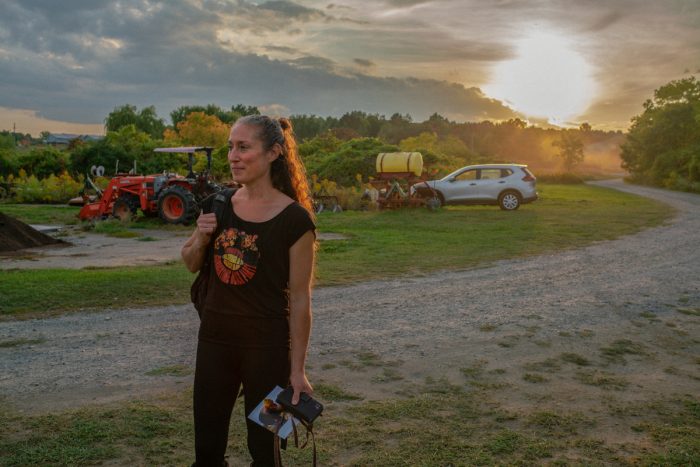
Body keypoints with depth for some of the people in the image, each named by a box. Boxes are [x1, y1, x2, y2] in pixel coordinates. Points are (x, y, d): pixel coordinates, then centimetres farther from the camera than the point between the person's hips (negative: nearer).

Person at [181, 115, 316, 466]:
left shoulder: (295, 219, -14)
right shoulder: (218, 205, 0)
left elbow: (300, 299, -12)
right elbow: (191, 264, 13)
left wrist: (297, 369, -10)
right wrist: (201, 238, -8)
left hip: (267, 346, -4)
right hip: (215, 339, 5)